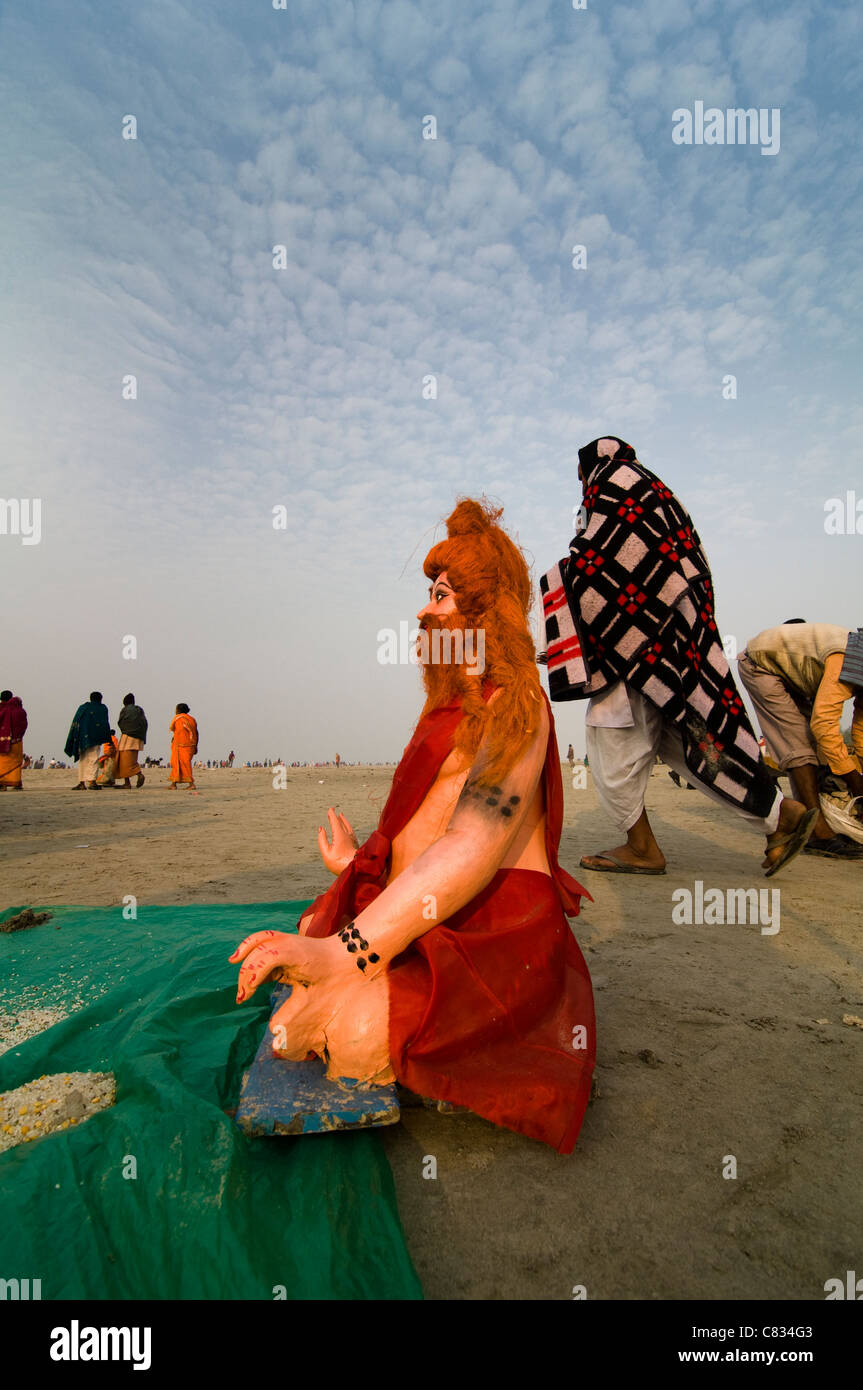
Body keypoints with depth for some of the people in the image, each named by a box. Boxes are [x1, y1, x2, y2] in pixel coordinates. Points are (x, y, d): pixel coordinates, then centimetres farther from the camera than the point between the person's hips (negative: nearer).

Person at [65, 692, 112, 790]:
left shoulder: (82, 707, 15)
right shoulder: (102, 708, 4)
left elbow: (75, 723, 10)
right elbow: (105, 724, 0)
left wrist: (75, 739, 11)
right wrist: (108, 739, 4)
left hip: (81, 738, 4)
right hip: (94, 737, -4)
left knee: (82, 760, 11)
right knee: (93, 759, -5)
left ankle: (81, 782, 8)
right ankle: (91, 781, -14)